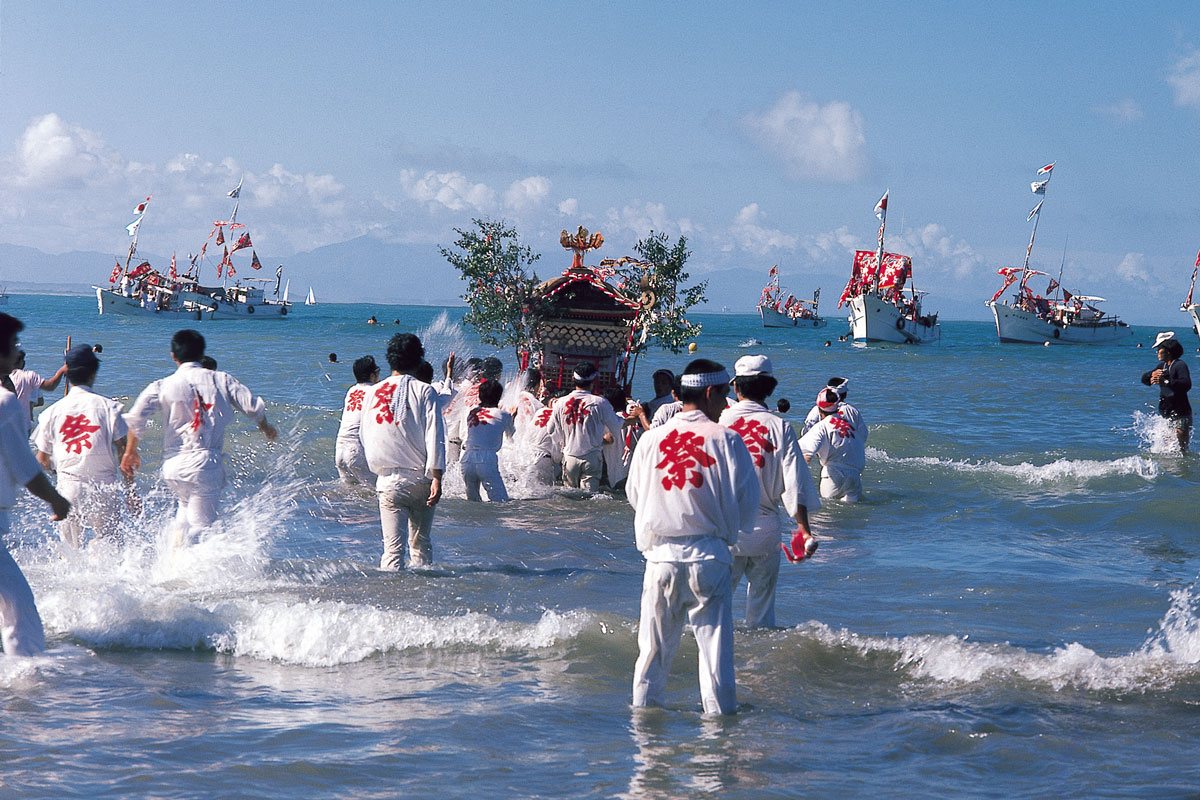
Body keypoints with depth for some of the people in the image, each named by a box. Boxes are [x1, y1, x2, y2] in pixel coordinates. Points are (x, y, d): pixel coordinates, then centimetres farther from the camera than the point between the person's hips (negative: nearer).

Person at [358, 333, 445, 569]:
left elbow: (364, 436, 13)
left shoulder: (373, 392, 5)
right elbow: (434, 437, -10)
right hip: (420, 479, -1)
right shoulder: (423, 391, -4)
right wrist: (436, 478, -12)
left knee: (392, 545, -2)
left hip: (388, 481, 1)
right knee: (421, 542, 12)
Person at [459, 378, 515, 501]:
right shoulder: (503, 415, 3)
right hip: (487, 461, -5)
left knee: (472, 501, 21)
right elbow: (511, 434, 23)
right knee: (502, 503, -7)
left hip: (466, 460, 5)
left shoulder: (470, 412, 12)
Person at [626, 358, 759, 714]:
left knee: (654, 644, 12)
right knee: (715, 641, 4)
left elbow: (634, 494, 11)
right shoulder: (725, 439, -6)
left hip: (660, 555, 2)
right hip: (709, 557, -2)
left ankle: (644, 707, 20)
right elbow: (748, 501, -3)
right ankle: (720, 711, 7)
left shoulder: (650, 439, 1)